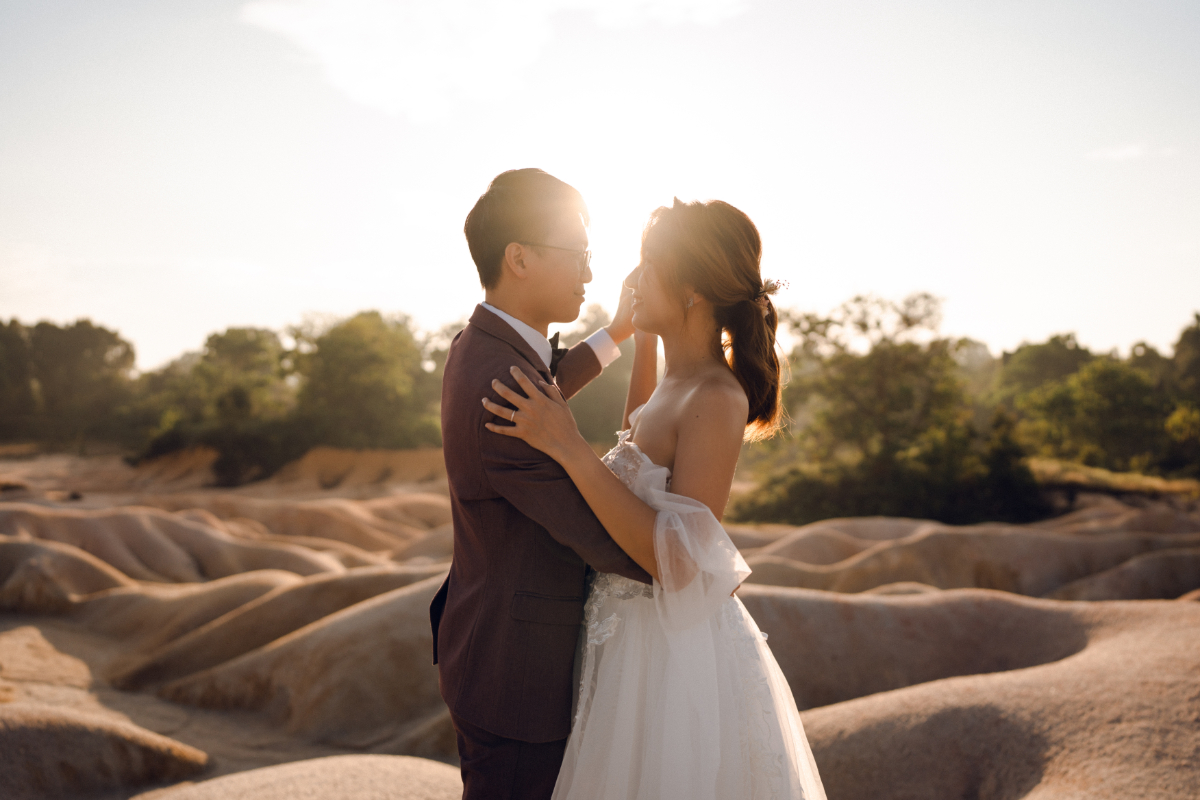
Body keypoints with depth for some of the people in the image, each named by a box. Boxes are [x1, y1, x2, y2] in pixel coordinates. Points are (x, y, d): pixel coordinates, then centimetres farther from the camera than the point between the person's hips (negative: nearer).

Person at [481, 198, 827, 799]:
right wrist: (643, 333, 17)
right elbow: (640, 430, 28)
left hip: (678, 655, -9)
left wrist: (567, 447, -29)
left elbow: (676, 558, -28)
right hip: (642, 641, 9)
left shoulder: (718, 399, -23)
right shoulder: (680, 382, 4)